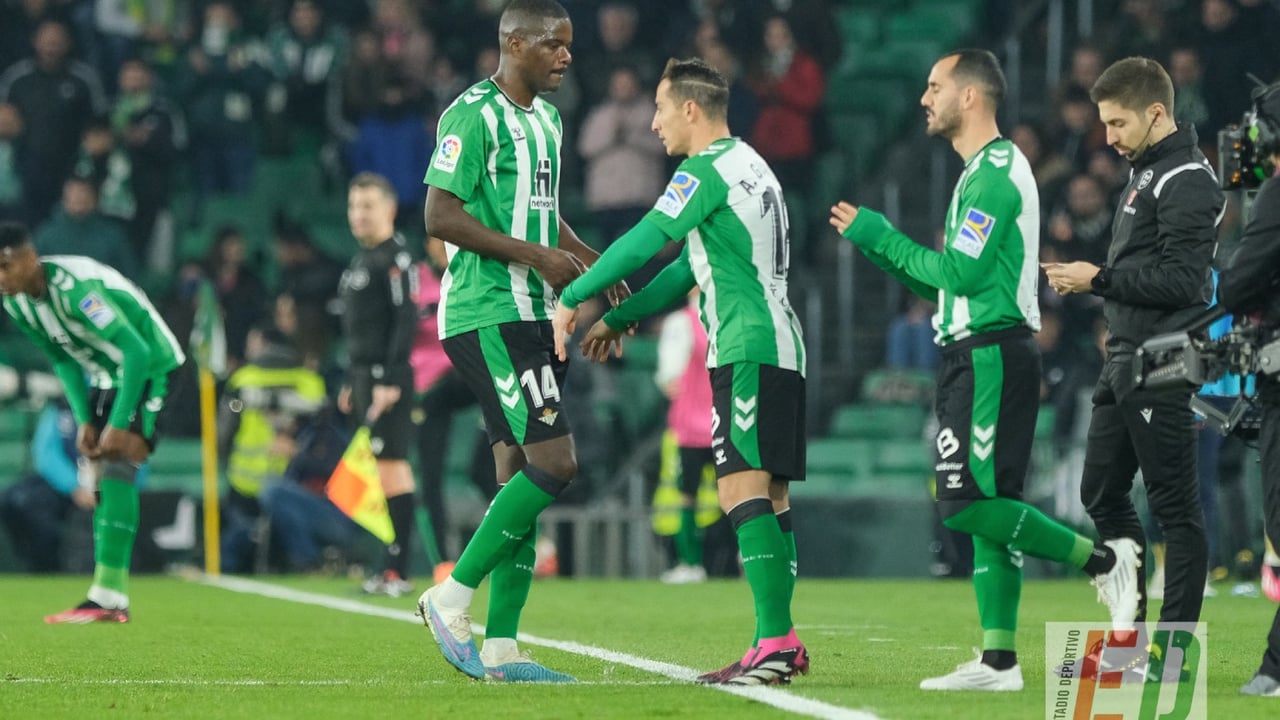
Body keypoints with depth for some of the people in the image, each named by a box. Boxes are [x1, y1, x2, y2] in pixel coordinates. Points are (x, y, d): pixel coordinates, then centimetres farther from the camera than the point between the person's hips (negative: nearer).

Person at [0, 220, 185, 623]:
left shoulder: (74, 287, -31)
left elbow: (137, 351, -30)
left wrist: (119, 424, -28)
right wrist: (84, 421, -1)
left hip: (152, 368, -9)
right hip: (106, 377, 9)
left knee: (117, 466, -22)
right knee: (101, 475, 2)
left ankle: (107, 596, -28)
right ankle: (112, 602, 3)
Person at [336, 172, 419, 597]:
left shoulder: (395, 259, -10)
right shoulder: (361, 260, 20)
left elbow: (406, 321, -17)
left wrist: (390, 380, -22)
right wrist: (352, 383, 22)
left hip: (388, 380, -10)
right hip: (365, 376, 10)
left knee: (391, 466, -11)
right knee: (385, 469, 9)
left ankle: (398, 571, -12)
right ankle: (392, 570, 10)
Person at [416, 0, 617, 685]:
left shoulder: (546, 118, 17)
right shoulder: (474, 115, -11)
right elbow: (440, 217, -17)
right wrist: (537, 257, -18)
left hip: (532, 318, 9)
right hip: (486, 315, -9)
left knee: (521, 474, 6)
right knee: (553, 461, -16)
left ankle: (500, 646, 7)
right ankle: (451, 597, -7)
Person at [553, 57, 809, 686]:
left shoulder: (708, 169, -8)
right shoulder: (752, 167, 23)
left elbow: (644, 243, -14)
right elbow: (691, 268, 29)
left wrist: (573, 299, -6)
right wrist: (619, 318, 31)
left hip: (747, 349, -10)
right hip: (780, 349, 10)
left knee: (743, 490, -15)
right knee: (769, 498, 10)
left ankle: (774, 642, -23)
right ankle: (782, 644, 10)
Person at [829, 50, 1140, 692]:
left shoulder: (995, 173, -13)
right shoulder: (983, 172, 20)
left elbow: (963, 274, -18)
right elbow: (948, 283, 22)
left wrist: (884, 239, -7)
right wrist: (877, 244, 14)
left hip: (990, 358, -10)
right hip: (975, 356, 10)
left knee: (968, 505, -14)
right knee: (985, 509, 7)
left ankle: (1103, 560, -8)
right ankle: (999, 660, 6)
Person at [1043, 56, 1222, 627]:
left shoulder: (1186, 181, -14)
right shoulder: (1146, 172, 18)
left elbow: (1182, 279, -20)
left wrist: (1099, 279, -15)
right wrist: (1087, 280, 11)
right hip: (1125, 360, 11)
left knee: (1174, 505, -6)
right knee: (1102, 494, 14)